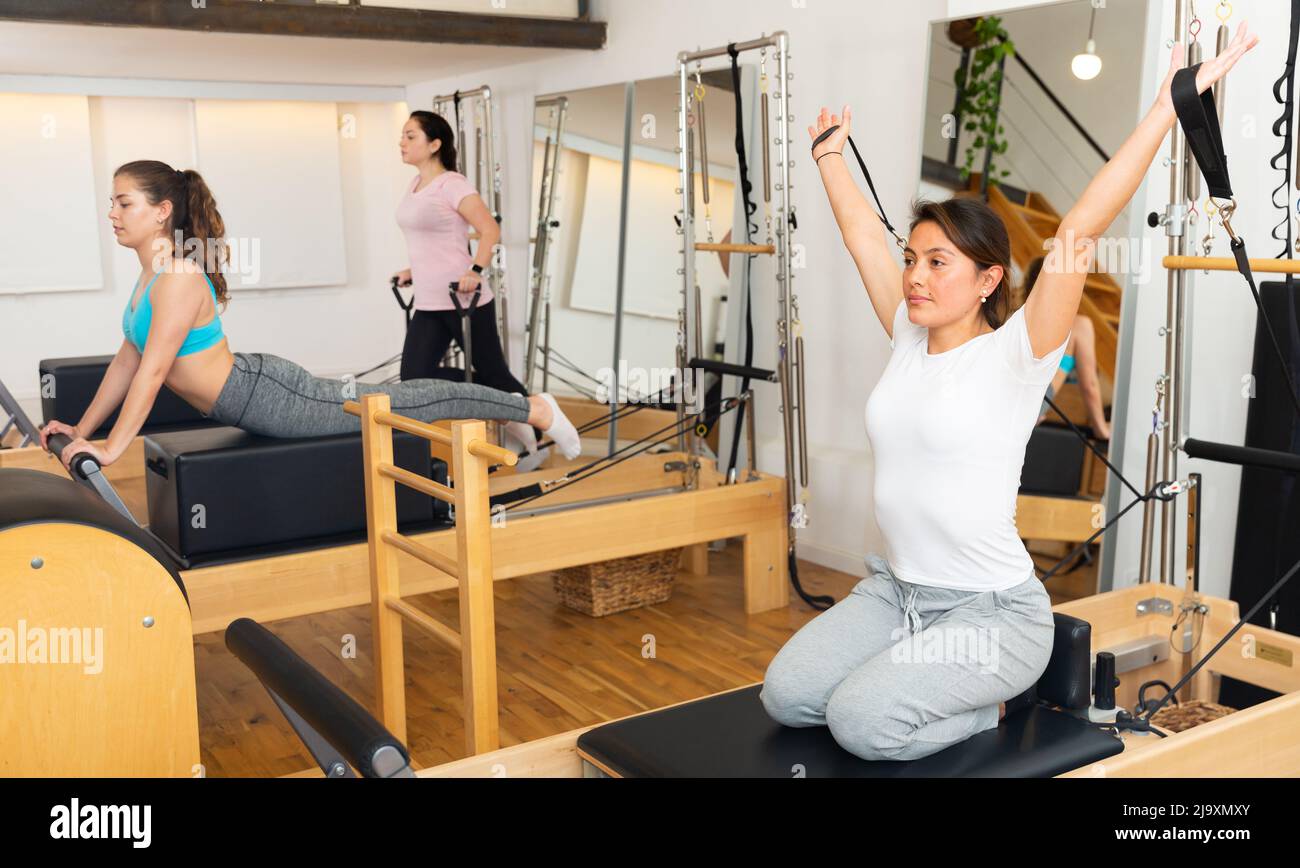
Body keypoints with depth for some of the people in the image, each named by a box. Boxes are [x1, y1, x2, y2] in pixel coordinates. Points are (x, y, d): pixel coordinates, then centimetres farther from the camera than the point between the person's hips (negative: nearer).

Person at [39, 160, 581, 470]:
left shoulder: (179, 277, -23)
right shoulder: (153, 274, 7)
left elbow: (153, 371, -27)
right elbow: (127, 360, 14)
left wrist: (111, 449, -24)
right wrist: (82, 429, 13)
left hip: (267, 398, -9)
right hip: (252, 397, 9)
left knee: (398, 405, 0)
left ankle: (534, 409, 12)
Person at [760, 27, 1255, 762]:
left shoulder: (1013, 355, -13)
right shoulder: (908, 339, 3)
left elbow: (1081, 230, -24)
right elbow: (862, 231, 12)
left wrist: (1167, 109, -27)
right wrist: (829, 152, 23)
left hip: (992, 611, -6)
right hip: (894, 590, 7)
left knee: (862, 721, -24)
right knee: (787, 696, -10)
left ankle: (997, 704, 6)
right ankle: (923, 679, 15)